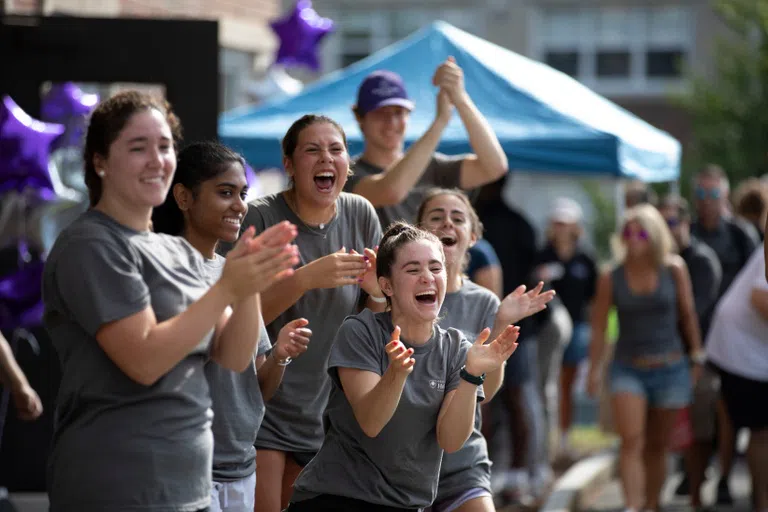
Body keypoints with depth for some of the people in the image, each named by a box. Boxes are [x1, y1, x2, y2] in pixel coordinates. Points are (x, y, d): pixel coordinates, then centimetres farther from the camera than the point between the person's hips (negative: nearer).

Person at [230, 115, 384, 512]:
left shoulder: (361, 215, 2)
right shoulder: (261, 218, -12)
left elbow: (379, 325, 8)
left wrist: (377, 291, -15)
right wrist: (306, 278, -30)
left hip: (325, 414, 5)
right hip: (264, 409, -5)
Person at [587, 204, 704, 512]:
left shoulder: (674, 269, -3)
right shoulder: (610, 278, -4)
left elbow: (687, 314, 6)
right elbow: (599, 327, 1)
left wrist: (697, 356, 10)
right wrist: (594, 371, 0)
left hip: (670, 368, 1)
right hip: (628, 369, -1)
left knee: (657, 446, 9)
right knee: (631, 442, -17)